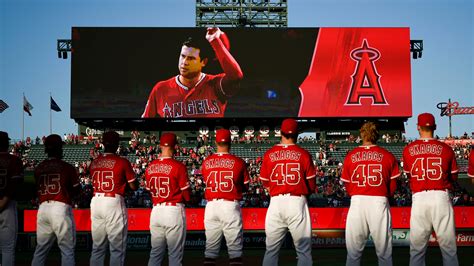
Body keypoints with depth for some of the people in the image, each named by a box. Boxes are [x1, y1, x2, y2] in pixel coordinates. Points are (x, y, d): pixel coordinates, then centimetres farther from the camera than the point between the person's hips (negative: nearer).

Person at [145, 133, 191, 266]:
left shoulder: (150, 167, 5)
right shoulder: (178, 166, -12)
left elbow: (150, 190, 11)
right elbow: (187, 195, -9)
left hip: (156, 210, 5)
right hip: (174, 209, -5)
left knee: (155, 253, 13)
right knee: (175, 254, 2)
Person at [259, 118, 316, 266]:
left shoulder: (269, 154, 3)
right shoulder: (303, 154, -2)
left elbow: (265, 183, 10)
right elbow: (312, 186, 1)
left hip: (276, 202, 2)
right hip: (297, 202, -2)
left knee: (271, 250, 9)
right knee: (303, 250, 4)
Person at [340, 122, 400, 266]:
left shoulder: (351, 156, 2)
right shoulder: (387, 156, 1)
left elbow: (347, 185, 6)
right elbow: (393, 186, 3)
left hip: (356, 203, 1)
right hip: (380, 203, 0)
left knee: (353, 252, 7)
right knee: (384, 253, 7)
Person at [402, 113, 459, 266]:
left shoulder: (408, 150, 3)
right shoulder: (446, 149, 2)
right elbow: (453, 177, 10)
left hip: (419, 198, 1)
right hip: (441, 197, 0)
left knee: (417, 248, 7)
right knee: (448, 246, 6)